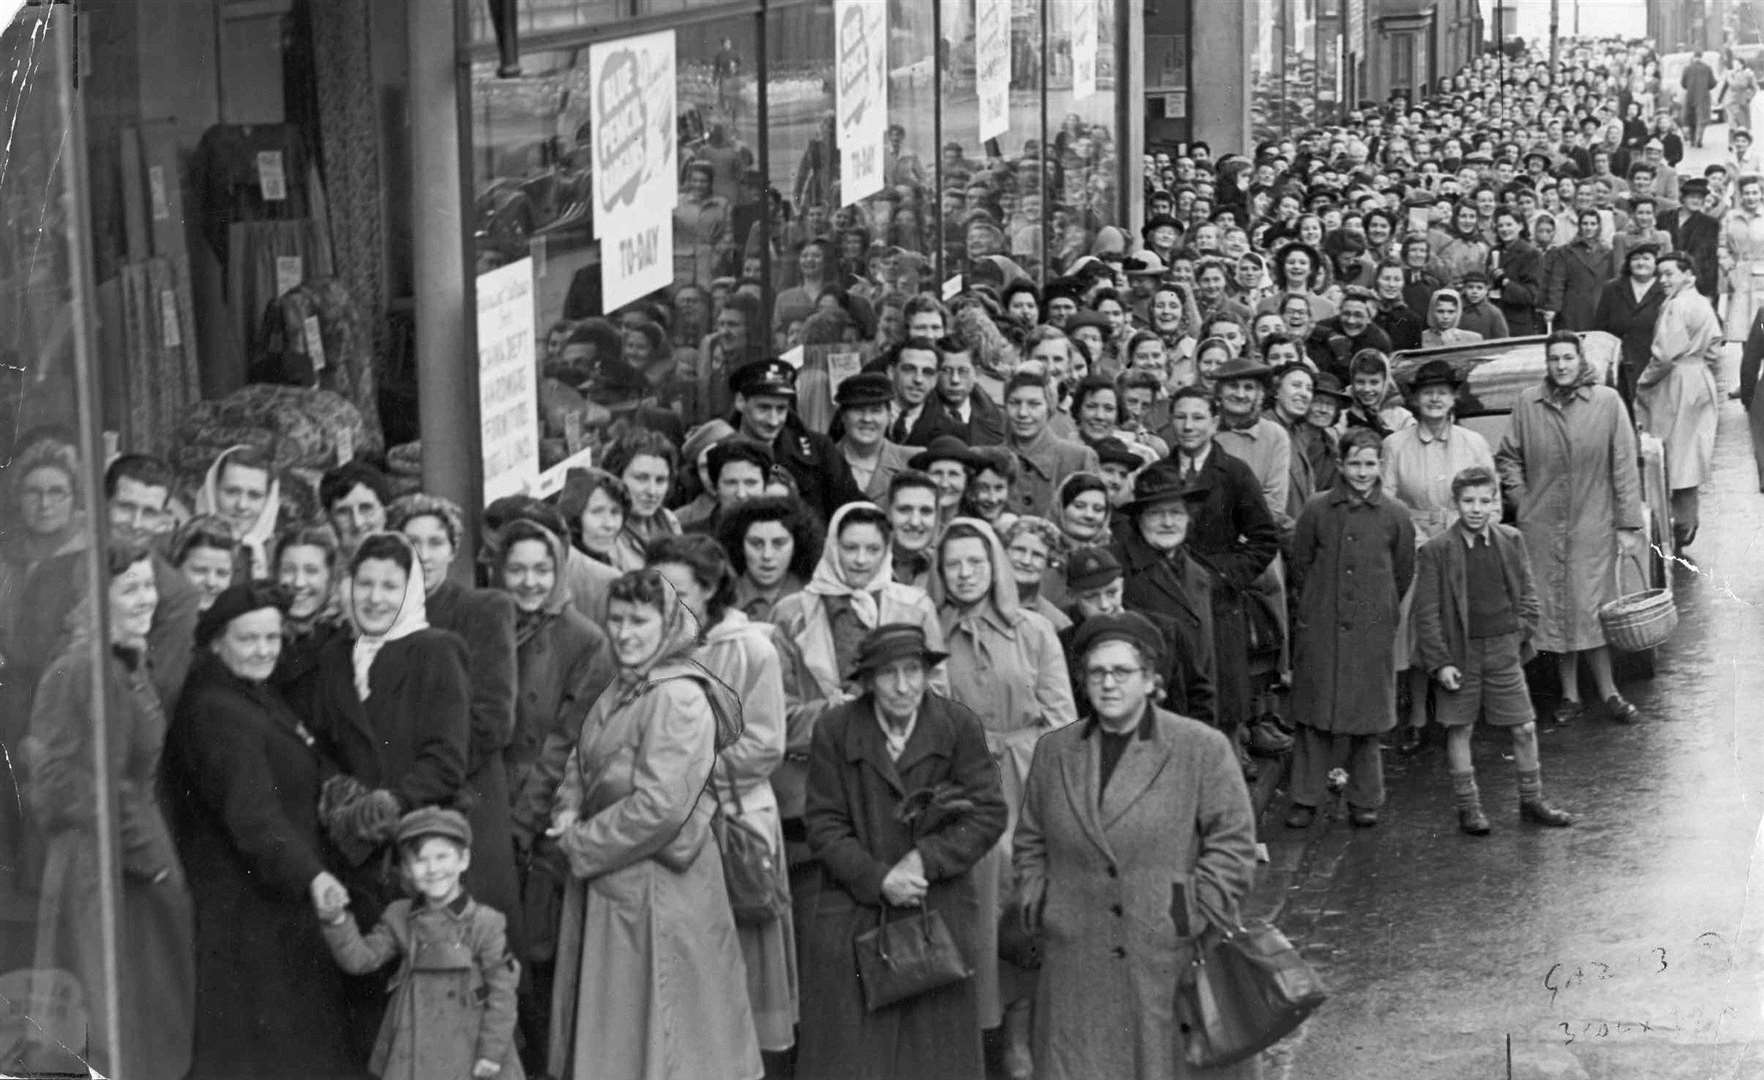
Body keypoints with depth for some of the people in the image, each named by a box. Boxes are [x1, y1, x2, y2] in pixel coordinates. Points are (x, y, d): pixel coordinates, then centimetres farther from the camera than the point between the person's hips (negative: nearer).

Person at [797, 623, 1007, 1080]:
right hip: (853, 918, 0)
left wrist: (926, 859, -16)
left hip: (940, 916, 1)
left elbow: (989, 814, -4)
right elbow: (824, 825, -4)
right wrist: (879, 879, -16)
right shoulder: (834, 731, -3)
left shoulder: (960, 726, -2)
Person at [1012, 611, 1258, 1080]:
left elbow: (1233, 843, -3)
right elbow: (1029, 844, 19)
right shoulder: (1054, 751, 10)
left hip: (1172, 965, -3)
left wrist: (1196, 920, -10)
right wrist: (1037, 911, 7)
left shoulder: (1202, 749, -2)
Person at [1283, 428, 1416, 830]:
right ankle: (1306, 798, 10)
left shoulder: (1394, 515, 0)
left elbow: (1403, 574, 10)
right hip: (1319, 628, 0)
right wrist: (1317, 604, 8)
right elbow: (1299, 564, 8)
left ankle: (1365, 801, 15)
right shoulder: (1317, 510, 0)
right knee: (1314, 714, 3)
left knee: (1367, 717, 4)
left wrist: (1379, 608, 11)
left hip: (1373, 630, 0)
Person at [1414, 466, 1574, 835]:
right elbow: (1427, 613, -8)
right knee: (1460, 730, 6)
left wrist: (1521, 632, 0)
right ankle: (1468, 807, 17)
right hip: (1461, 653, -3)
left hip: (1504, 652, 3)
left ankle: (1532, 801, 20)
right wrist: (1440, 663, -12)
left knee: (1524, 728, 5)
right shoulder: (1436, 551, -10)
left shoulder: (1511, 541, 3)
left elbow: (1527, 593, 13)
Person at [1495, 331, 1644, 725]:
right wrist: (1522, 500, 1)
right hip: (1542, 527, 2)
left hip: (1592, 525, -2)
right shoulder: (1528, 404, 1)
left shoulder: (1607, 402, -4)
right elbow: (1507, 457, 13)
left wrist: (1628, 526, -5)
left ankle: (1608, 693, 9)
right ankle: (1569, 696, 17)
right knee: (1554, 610, 7)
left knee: (1590, 610, -2)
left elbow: (1624, 467, -3)